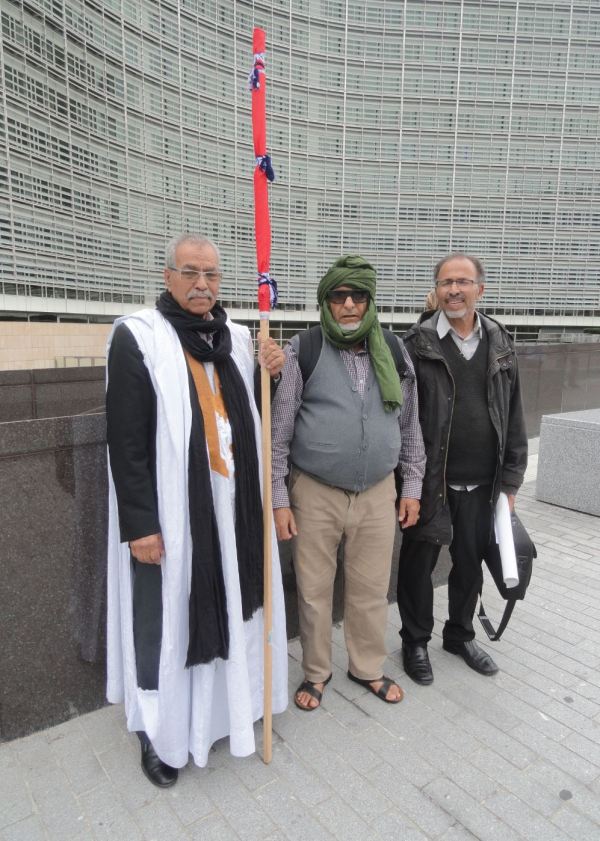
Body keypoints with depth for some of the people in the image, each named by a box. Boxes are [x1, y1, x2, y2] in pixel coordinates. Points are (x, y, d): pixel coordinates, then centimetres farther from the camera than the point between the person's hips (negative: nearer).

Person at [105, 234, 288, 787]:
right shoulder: (136, 336, -9)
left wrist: (273, 373, -4)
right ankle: (159, 731, 33)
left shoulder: (237, 338, 9)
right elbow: (125, 439, -14)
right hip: (170, 511, -5)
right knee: (169, 619, 8)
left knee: (229, 608, 18)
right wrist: (139, 523, -17)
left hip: (234, 504, 6)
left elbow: (259, 417, 15)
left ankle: (223, 706, 42)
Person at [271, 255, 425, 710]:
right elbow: (279, 430, -4)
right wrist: (279, 498, -6)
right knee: (314, 590, 12)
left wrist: (412, 487, 9)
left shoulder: (394, 350, 3)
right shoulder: (303, 351, -6)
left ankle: (368, 667, 40)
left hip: (378, 493, 3)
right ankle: (316, 671, 37)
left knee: (372, 590, 16)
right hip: (314, 493, -2)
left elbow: (410, 425, 10)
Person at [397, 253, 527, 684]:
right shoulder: (418, 343, -7)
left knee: (471, 561, 18)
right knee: (419, 563, 10)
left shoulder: (500, 344, 6)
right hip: (431, 480, -3)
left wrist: (511, 479, 6)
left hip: (483, 482, 4)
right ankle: (416, 641, 32)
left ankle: (461, 634, 41)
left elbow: (514, 417, 8)